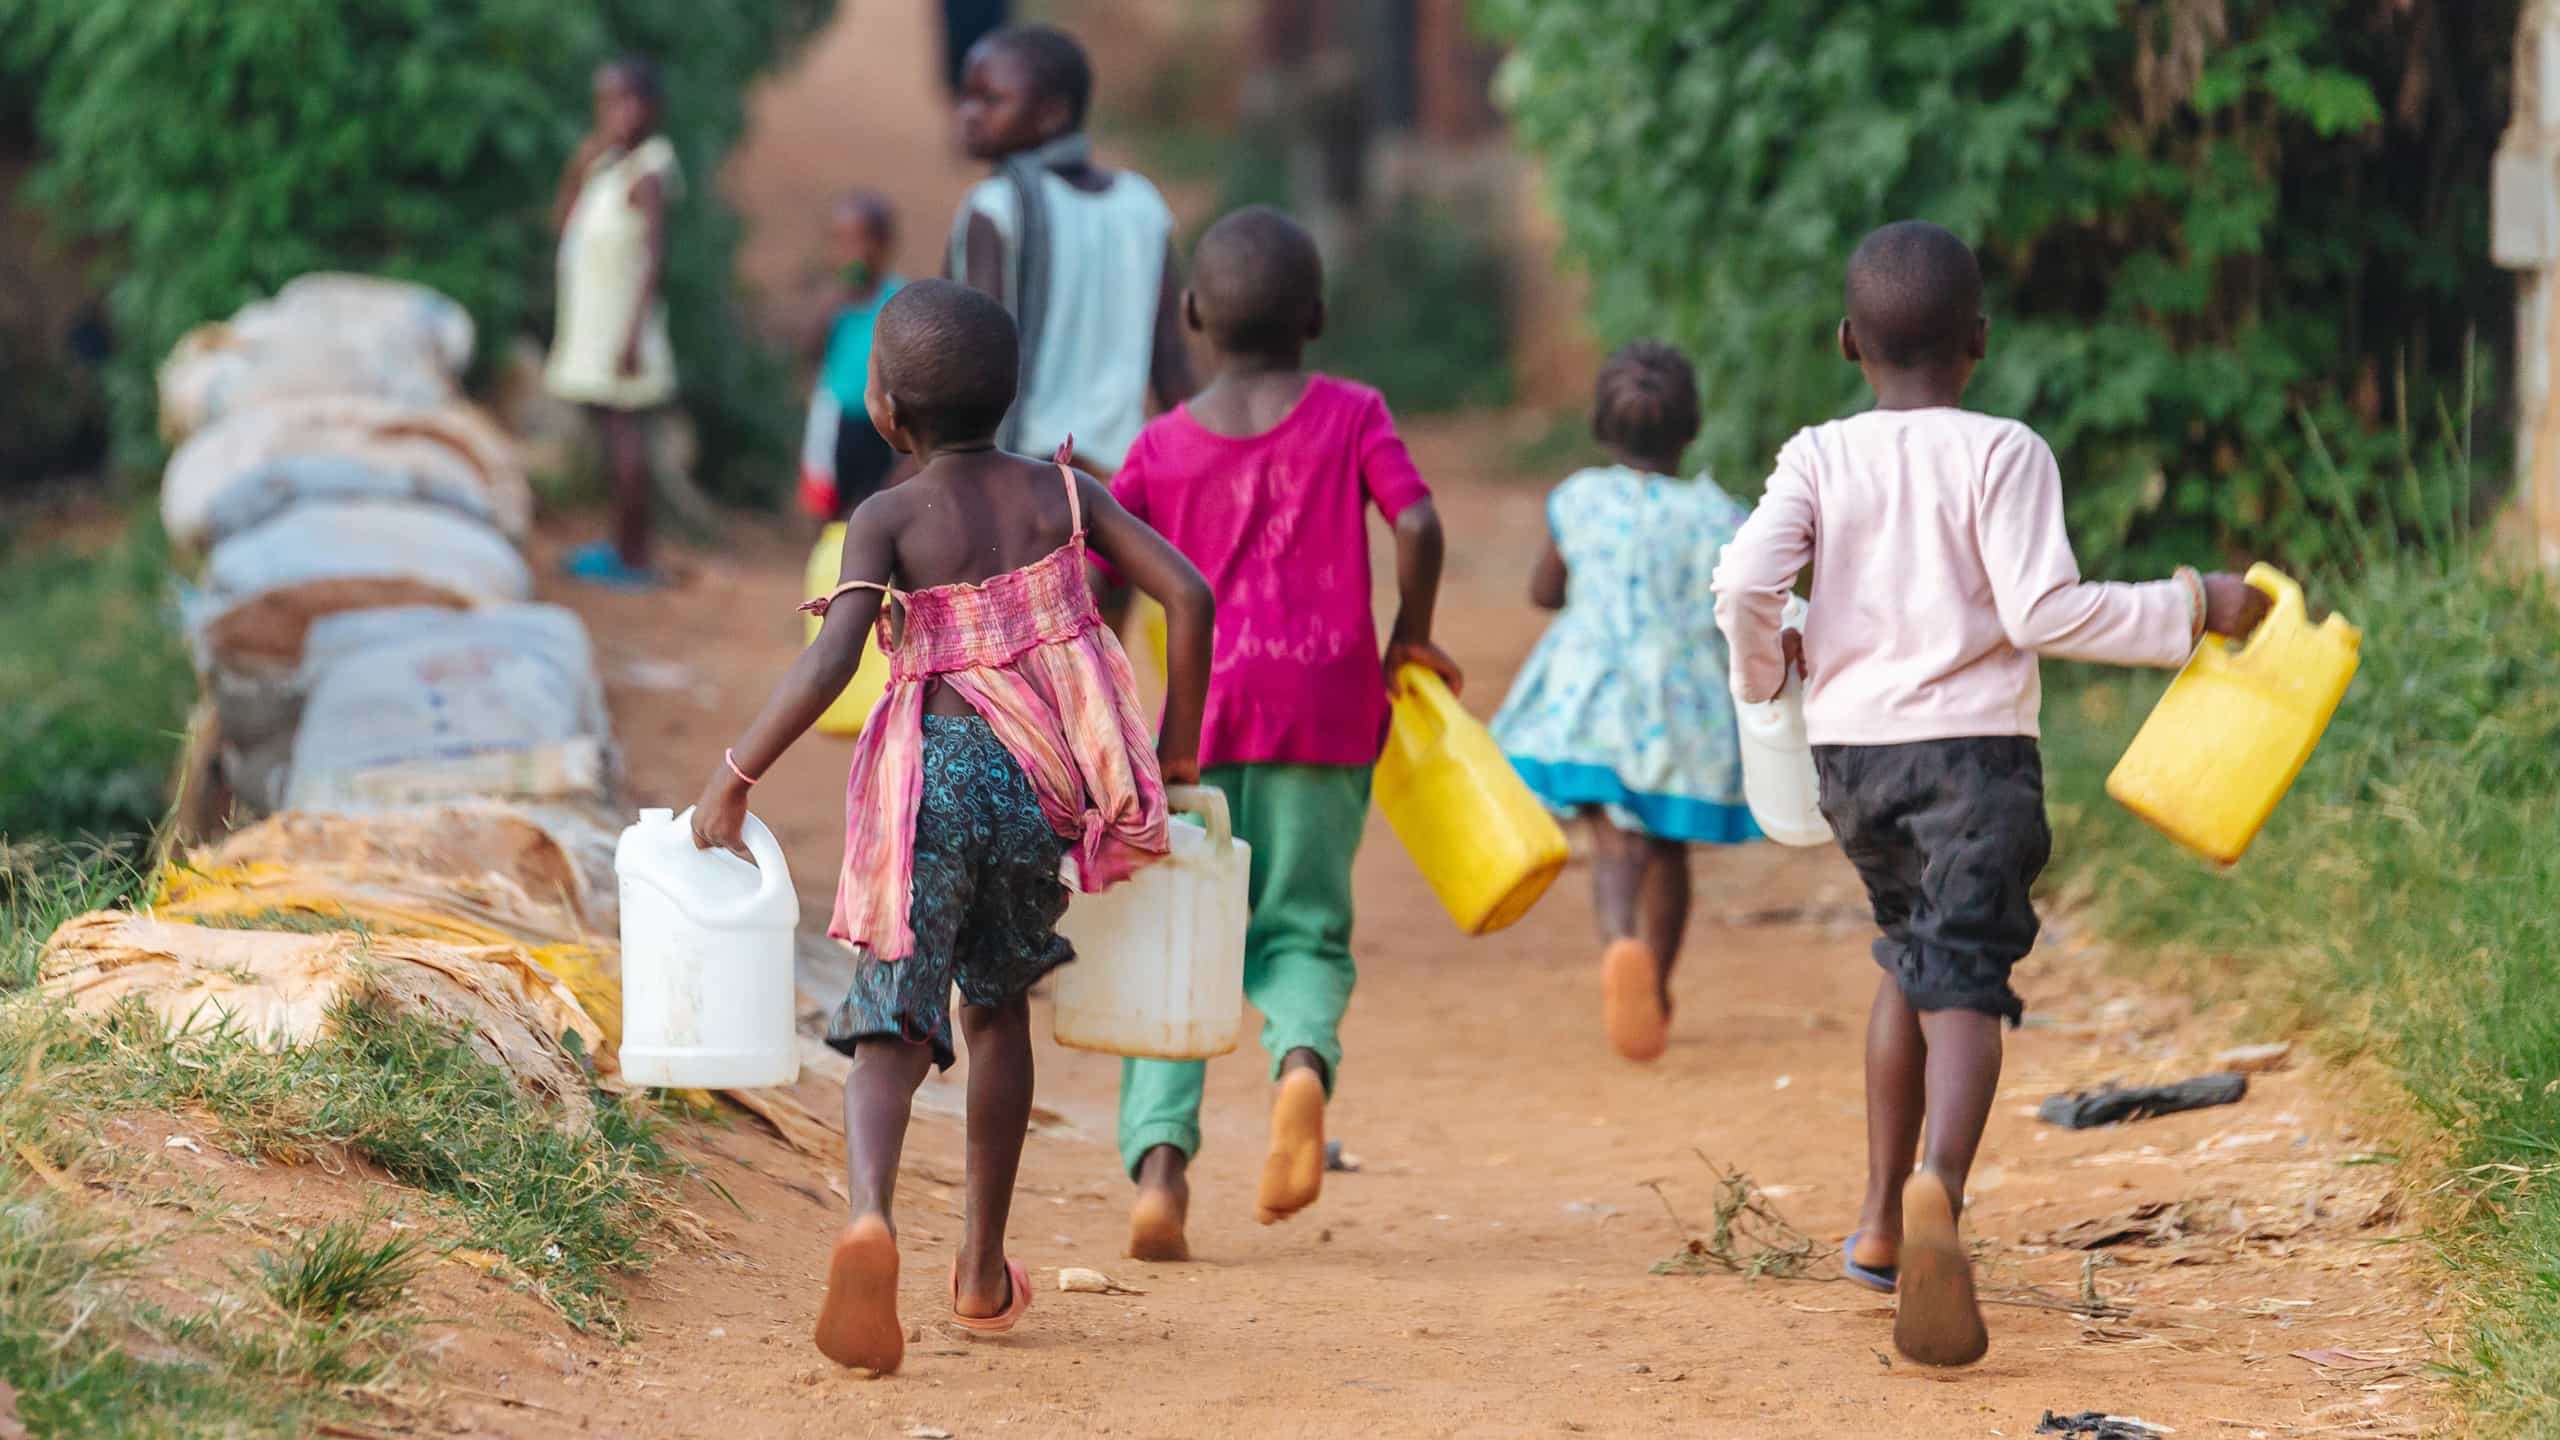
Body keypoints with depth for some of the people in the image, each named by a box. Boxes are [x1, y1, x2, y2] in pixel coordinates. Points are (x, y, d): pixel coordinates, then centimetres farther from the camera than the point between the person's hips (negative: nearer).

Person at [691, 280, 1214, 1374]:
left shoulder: (888, 521, -4)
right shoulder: (1062, 495, 6)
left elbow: (829, 663, -17)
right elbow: (1189, 594, 0)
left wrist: (733, 780, -10)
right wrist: (1175, 747, 9)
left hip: (933, 781, -3)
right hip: (1042, 789, 3)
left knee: (892, 1019, -5)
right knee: (998, 1007, 22)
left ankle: (869, 1211, -35)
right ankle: (983, 1273, 27)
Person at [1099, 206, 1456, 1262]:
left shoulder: (1166, 444, 5)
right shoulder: (1352, 415, 3)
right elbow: (1416, 524, -10)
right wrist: (1411, 637, 5)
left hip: (1205, 706, 0)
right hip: (1329, 706, 0)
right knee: (1302, 928, 10)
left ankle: (1159, 1157, -14)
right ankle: (1304, 1058, -23)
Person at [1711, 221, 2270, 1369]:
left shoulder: (1821, 458, 2)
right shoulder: (2003, 456, -5)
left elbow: (1744, 582, -9)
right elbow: (2045, 611, -14)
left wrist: (1763, 666, 12)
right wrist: (2190, 608, -6)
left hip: (1848, 747, 4)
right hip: (1973, 752, -4)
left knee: (1910, 958, 24)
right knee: (1963, 980, -12)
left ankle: (1878, 1221, 27)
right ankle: (1938, 1184, -41)